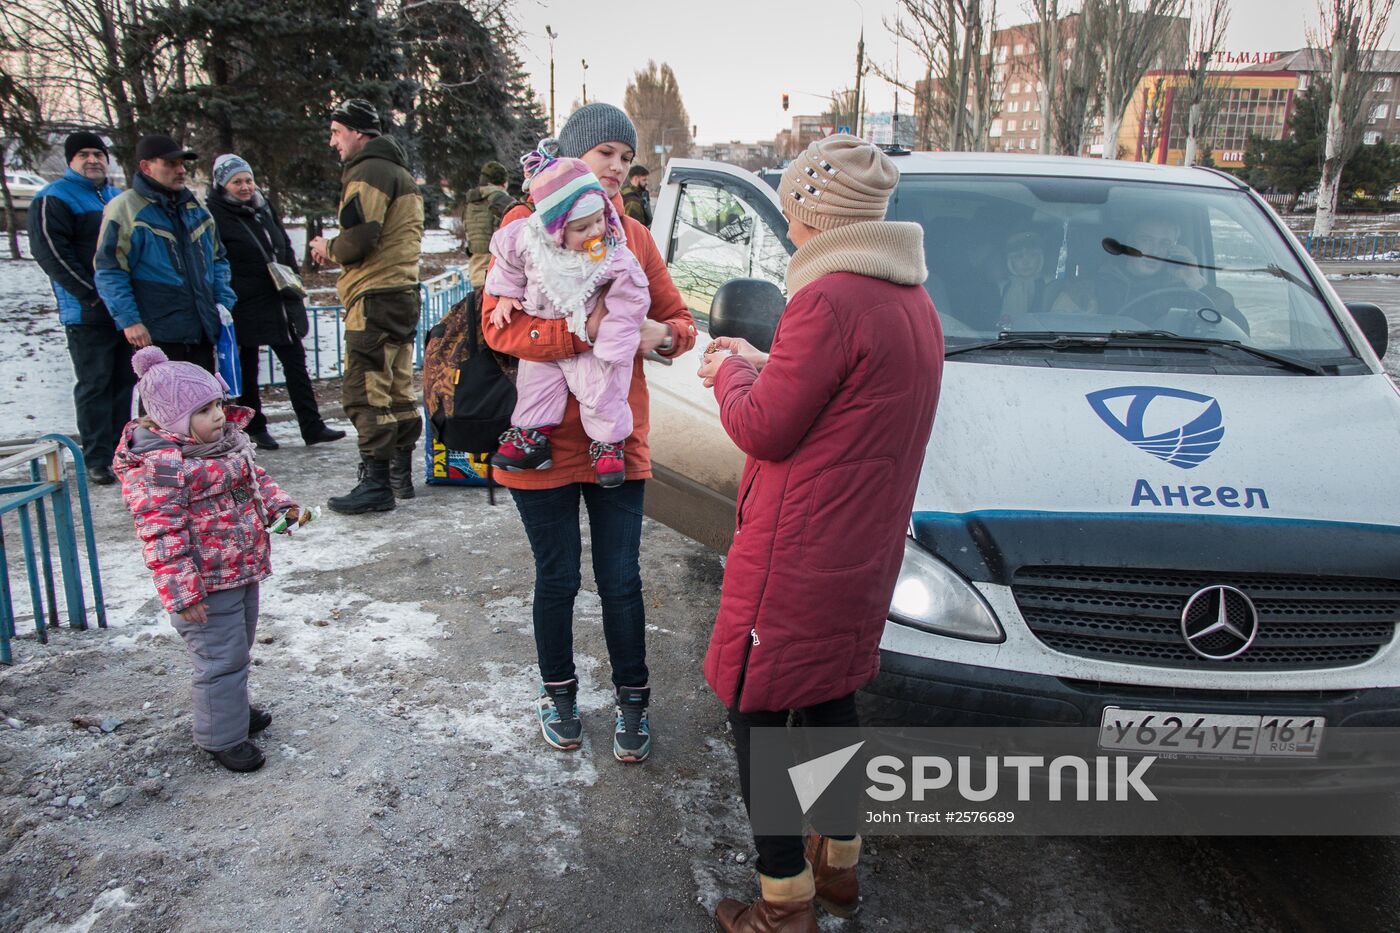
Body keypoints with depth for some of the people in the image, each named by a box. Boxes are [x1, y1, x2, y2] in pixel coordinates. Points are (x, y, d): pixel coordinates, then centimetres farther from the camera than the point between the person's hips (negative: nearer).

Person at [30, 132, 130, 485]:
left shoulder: (118, 198, 18)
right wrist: (93, 294, -19)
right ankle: (98, 459, 1)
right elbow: (51, 252, -13)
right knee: (94, 386, -4)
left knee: (124, 382, 11)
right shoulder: (53, 200, -3)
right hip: (88, 314, -7)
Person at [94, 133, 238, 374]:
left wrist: (224, 302, 6)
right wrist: (128, 319, -17)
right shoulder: (125, 209, -6)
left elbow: (217, 259, 21)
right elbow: (109, 270, -9)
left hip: (202, 330, 7)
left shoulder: (194, 207, 15)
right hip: (156, 335, -7)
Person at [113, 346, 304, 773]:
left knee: (237, 650, 25)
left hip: (243, 570, 9)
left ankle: (234, 707, 45)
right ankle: (222, 736, 19)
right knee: (220, 658, 2)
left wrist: (280, 505, 4)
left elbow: (254, 479, 21)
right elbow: (162, 534, -24)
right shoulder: (157, 465, -23)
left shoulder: (228, 439, 4)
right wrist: (182, 593, -25)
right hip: (207, 585, -9)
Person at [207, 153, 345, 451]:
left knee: (296, 362, 5)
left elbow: (285, 246, 20)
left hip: (280, 300, 6)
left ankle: (312, 426, 8)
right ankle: (255, 429, 18)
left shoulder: (263, 207, 11)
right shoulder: (215, 215, -9)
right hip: (245, 306, -6)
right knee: (247, 369, 6)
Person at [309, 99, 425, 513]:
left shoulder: (368, 171, -10)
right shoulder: (400, 172, 22)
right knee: (397, 389, 13)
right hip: (402, 292, 10)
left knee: (365, 391, -8)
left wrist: (328, 248, 1)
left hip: (375, 297, -10)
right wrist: (337, 249, 12)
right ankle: (400, 473, 20)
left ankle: (376, 482, -8)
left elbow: (358, 240, -20)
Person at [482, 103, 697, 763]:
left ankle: (631, 699, 29)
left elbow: (680, 320, 12)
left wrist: (660, 334, -12)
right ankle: (557, 692, 36)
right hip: (545, 438, -2)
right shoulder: (526, 228, -4)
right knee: (558, 579, 12)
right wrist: (586, 331, -27)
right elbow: (500, 326, -15)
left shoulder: (634, 236, 8)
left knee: (621, 579, 9)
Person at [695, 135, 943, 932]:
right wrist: (760, 366, 17)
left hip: (796, 557, -9)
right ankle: (840, 863, 41)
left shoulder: (830, 300, -20)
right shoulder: (914, 301, 10)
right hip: (866, 553, 9)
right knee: (834, 697, 23)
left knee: (757, 713, 6)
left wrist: (730, 373, 3)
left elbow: (764, 429, -16)